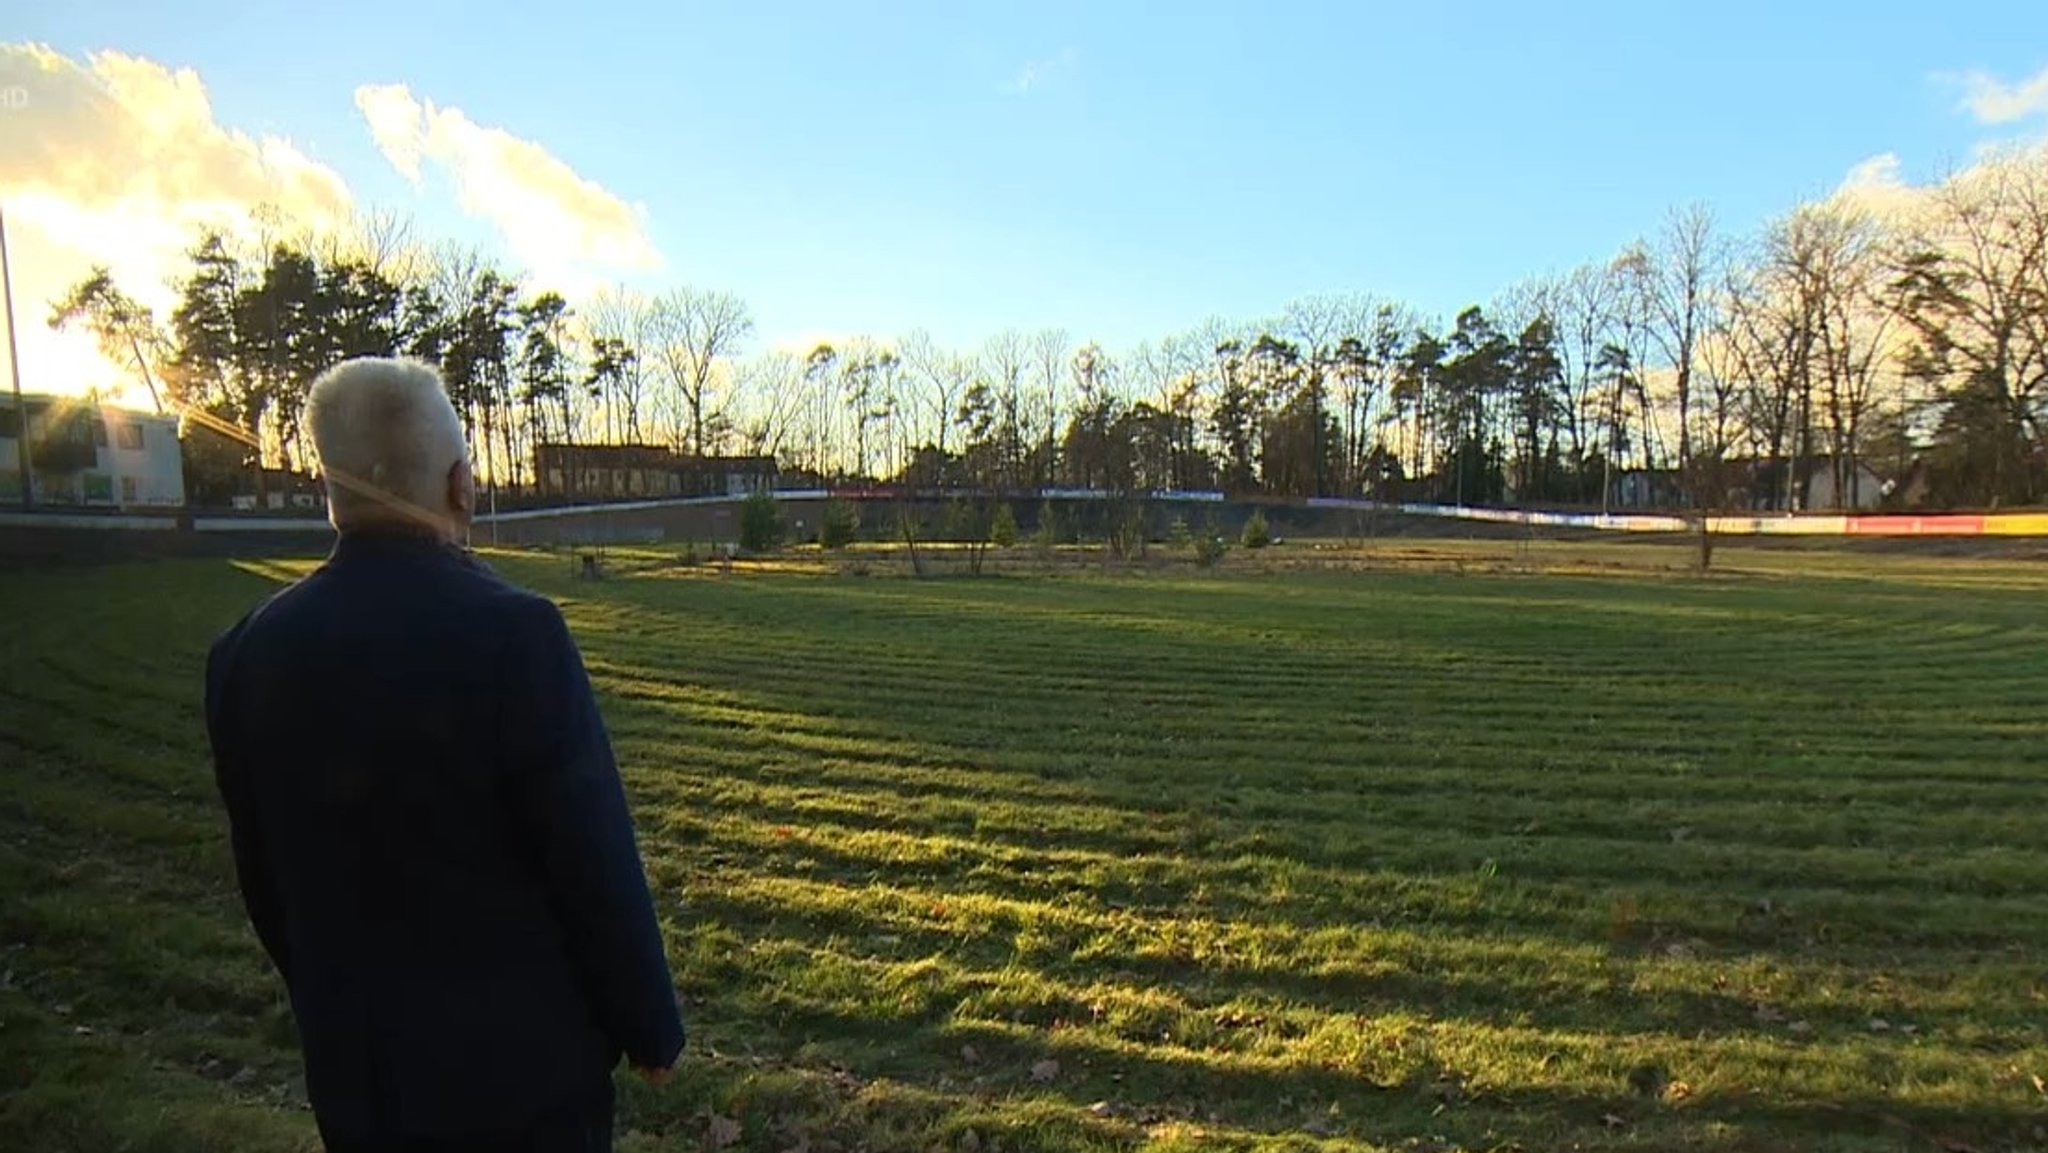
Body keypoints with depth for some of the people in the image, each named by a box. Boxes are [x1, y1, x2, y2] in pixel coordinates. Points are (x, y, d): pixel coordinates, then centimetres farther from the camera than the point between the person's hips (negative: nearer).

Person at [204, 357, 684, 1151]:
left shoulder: (248, 653, -6)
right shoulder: (513, 632, -23)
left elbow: (265, 881, 4)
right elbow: (596, 864, -19)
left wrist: (337, 1010, 19)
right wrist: (650, 1025, -5)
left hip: (353, 1064, 5)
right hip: (522, 1054, -5)